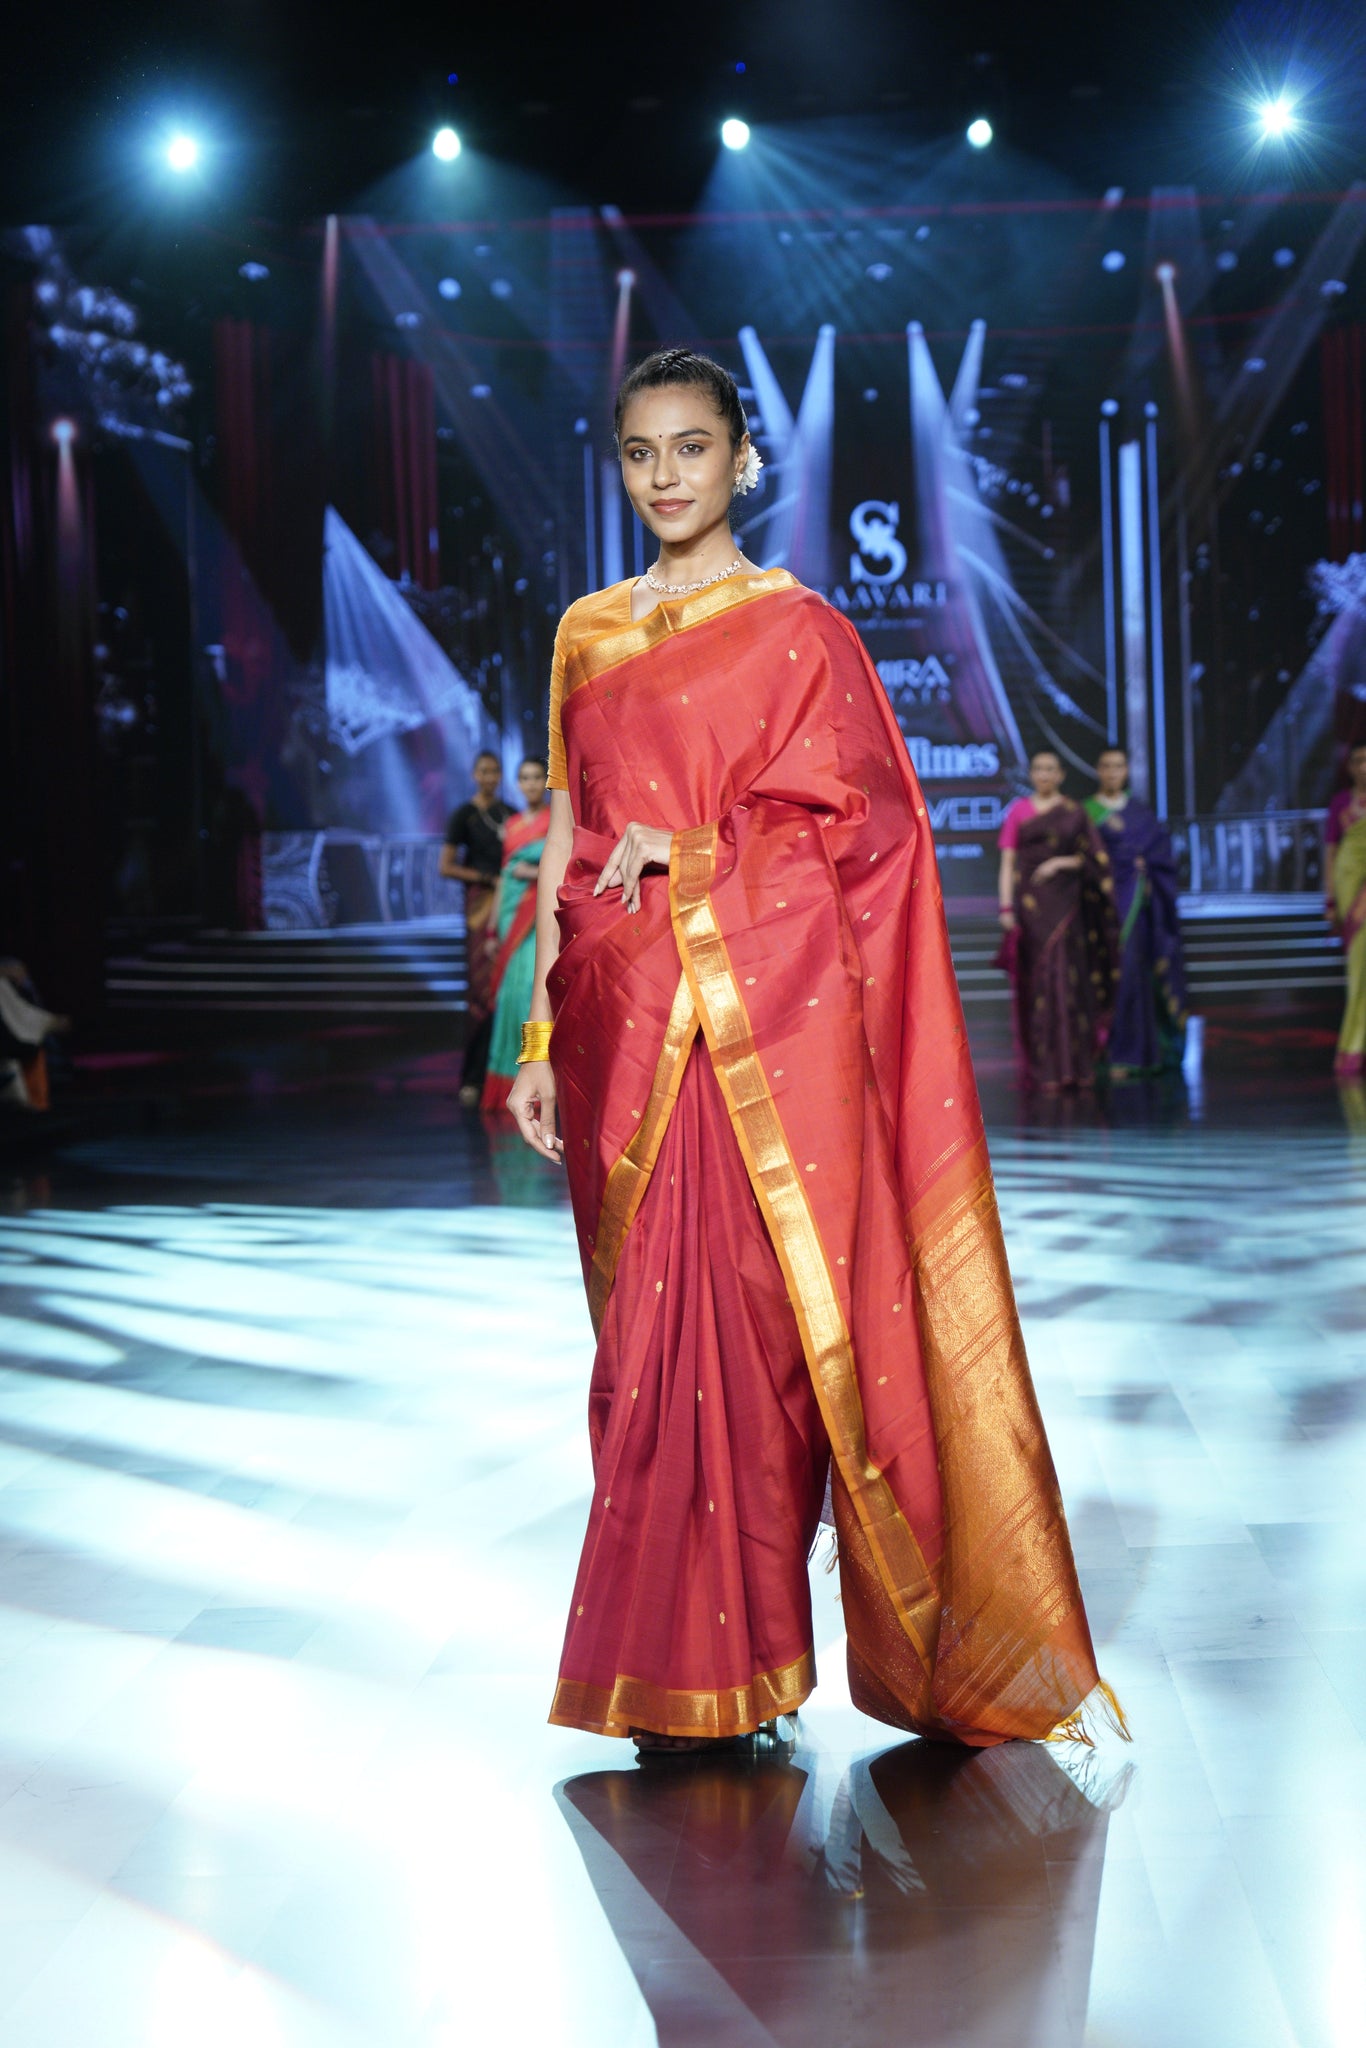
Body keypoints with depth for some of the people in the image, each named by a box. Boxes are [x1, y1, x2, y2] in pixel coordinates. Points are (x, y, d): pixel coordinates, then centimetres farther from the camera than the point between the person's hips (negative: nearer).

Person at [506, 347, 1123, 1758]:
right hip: (625, 1024, 4)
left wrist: (686, 855, -10)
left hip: (767, 1020, -4)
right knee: (648, 1328, 4)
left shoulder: (797, 628, 2)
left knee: (751, 1314, -5)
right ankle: (684, 1668, 13)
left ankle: (719, 1664, 5)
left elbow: (860, 826, -3)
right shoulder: (586, 635, 15)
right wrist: (539, 1038, 9)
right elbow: (567, 846, 14)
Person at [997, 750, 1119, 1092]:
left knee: (1067, 977, -6)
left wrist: (1062, 862, -9)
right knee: (1036, 981, -4)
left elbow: (1095, 858, 7)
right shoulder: (1019, 811, 8)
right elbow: (1007, 864, 3)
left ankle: (1075, 1065, -3)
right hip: (1030, 902, 0)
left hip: (1065, 904, 0)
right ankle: (1043, 1068, -2)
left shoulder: (1073, 813, 10)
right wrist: (1006, 907, -7)